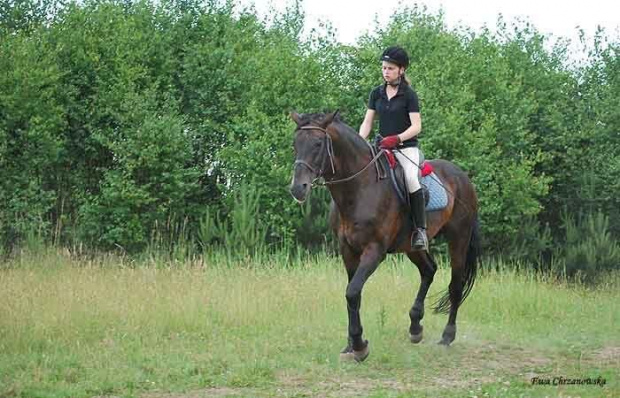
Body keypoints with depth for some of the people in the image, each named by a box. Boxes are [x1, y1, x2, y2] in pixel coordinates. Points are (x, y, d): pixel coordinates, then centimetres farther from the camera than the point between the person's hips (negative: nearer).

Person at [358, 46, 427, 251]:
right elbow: (367, 122, 10)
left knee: (411, 180, -30)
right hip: (382, 147, 5)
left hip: (406, 147, -5)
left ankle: (420, 229, -25)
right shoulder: (376, 93, 11)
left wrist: (397, 138, -24)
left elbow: (416, 126, -9)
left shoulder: (409, 95, -3)